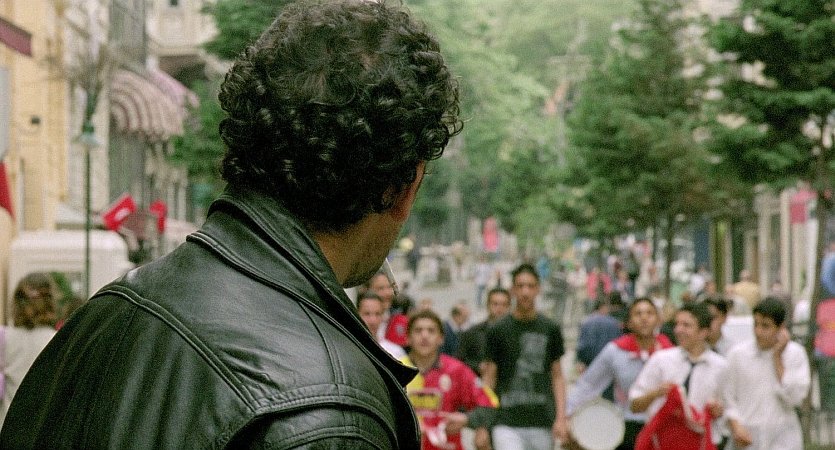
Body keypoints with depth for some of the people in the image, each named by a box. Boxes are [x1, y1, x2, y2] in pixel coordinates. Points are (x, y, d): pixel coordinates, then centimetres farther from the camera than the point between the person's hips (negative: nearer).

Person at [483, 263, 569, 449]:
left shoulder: (551, 329, 5)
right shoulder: (498, 330, 0)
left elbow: (557, 376, 8)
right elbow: (489, 376, 2)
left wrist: (561, 417, -2)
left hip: (542, 422, 2)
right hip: (507, 422, -2)